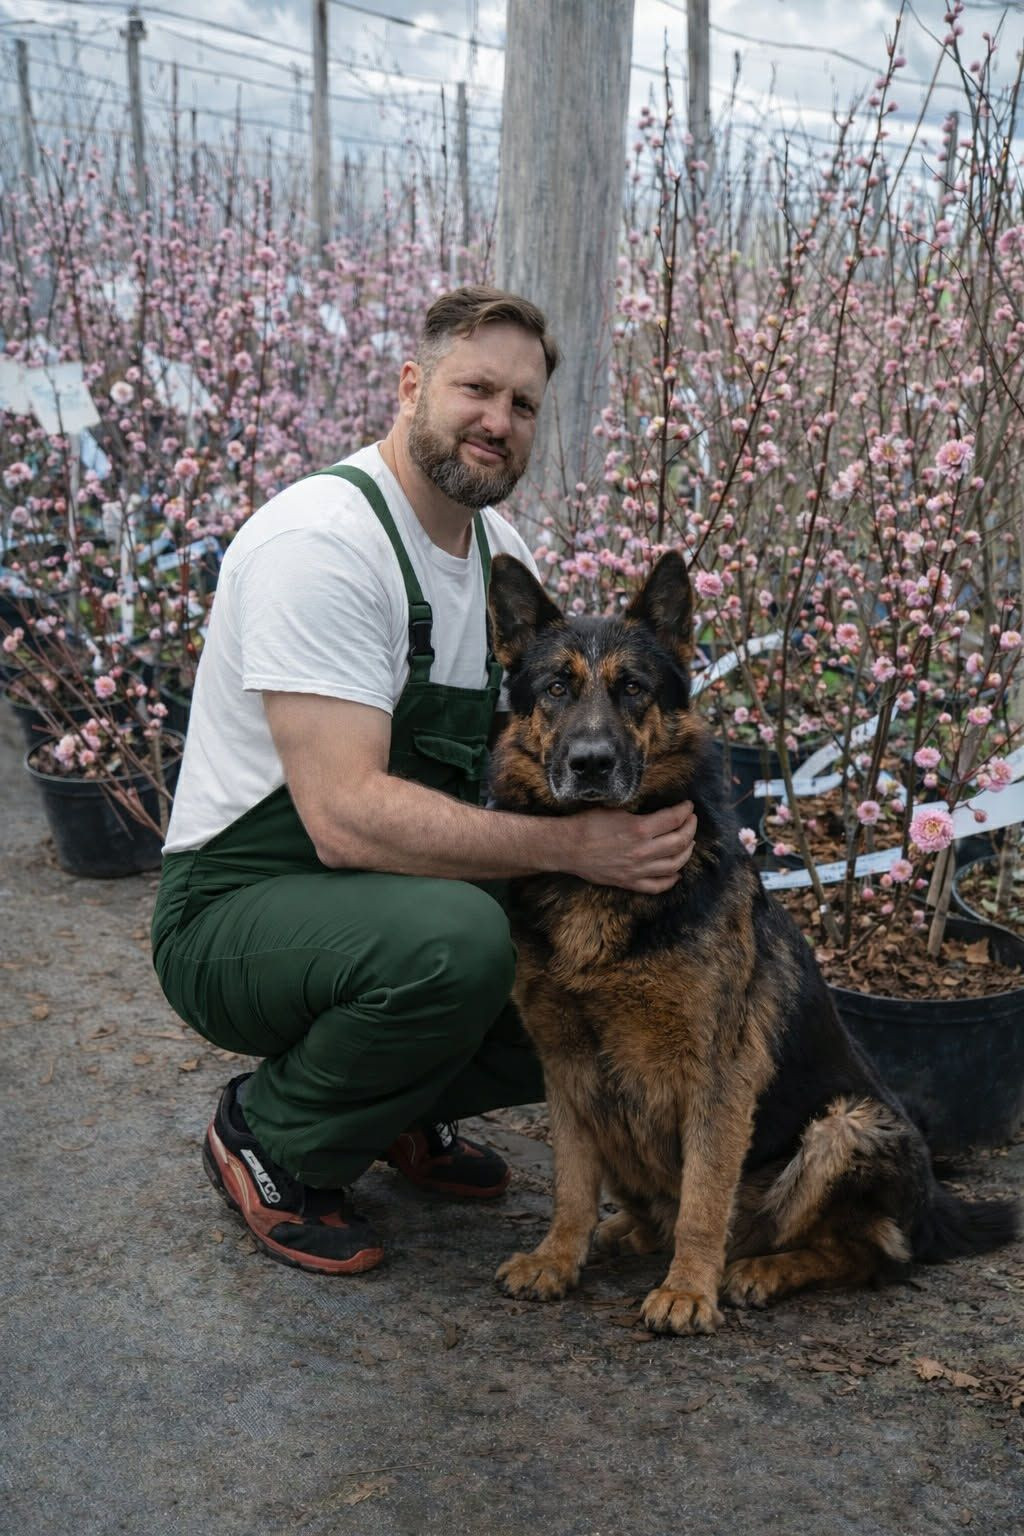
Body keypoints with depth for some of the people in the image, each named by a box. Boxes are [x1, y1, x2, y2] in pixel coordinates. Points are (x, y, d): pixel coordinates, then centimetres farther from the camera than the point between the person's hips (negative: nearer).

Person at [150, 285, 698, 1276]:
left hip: (401, 894, 8)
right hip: (237, 909, -8)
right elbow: (347, 816, -31)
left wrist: (642, 806, -12)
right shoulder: (321, 542, -23)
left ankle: (404, 1106, 16)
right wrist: (570, 843, -34)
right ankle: (268, 1140, -6)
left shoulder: (501, 551, 5)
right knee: (454, 938, -37)